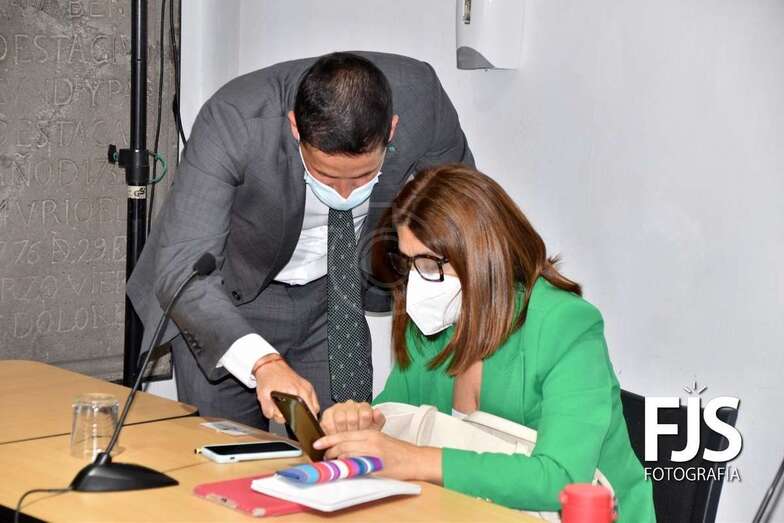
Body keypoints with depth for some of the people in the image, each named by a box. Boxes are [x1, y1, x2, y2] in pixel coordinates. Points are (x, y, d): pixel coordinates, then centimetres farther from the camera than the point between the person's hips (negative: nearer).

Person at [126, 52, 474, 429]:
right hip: (227, 295, -2)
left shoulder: (420, 95, -25)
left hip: (332, 291, 3)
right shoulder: (233, 119, -35)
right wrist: (262, 362, -52)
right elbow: (181, 270, -39)